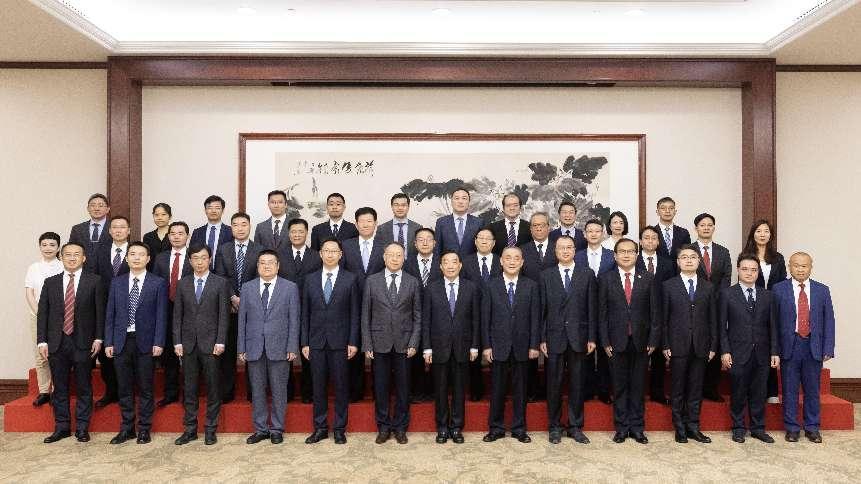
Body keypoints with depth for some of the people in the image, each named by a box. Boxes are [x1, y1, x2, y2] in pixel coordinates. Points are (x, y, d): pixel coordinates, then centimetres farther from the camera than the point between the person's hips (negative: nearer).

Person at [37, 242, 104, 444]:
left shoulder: (94, 281, 0)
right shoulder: (50, 282, 8)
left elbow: (100, 311, -1)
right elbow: (42, 313, 7)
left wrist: (98, 338, -6)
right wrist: (42, 341, 1)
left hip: (83, 342, -2)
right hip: (56, 343, 3)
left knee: (84, 388, 5)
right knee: (59, 388, 10)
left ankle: (82, 428, 15)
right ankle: (61, 427, 22)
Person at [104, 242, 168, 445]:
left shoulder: (158, 283, 1)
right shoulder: (117, 283, 10)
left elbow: (161, 316, -2)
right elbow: (110, 314, 9)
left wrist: (158, 343, -9)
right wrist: (108, 342, 2)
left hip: (146, 342, -3)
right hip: (121, 341, 3)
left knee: (145, 388, 4)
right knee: (124, 388, 9)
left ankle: (144, 429, 15)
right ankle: (127, 428, 21)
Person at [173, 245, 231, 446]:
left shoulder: (221, 283, 0)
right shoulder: (182, 284, 9)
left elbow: (224, 315, -3)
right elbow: (177, 315, 8)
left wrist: (220, 342, -10)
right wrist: (177, 342, 0)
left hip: (211, 343, -2)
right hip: (188, 344, 3)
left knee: (213, 388, 3)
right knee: (189, 389, 8)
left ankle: (210, 430, 13)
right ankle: (190, 429, 18)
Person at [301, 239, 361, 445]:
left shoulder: (350, 279, 0)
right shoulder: (310, 279, 7)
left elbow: (355, 313, -1)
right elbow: (305, 313, 7)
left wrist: (353, 342, -6)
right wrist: (304, 342, 2)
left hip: (340, 342, -2)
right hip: (316, 342, 2)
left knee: (341, 387, 4)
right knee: (318, 386, 8)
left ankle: (339, 428, 16)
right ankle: (320, 428, 20)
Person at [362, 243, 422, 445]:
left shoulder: (413, 283, 4)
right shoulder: (371, 281, 3)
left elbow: (417, 316, 4)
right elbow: (366, 315, 3)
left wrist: (414, 343, -4)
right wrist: (367, 344, -2)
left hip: (403, 343, 0)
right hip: (379, 343, 0)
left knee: (403, 388, 7)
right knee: (380, 387, 7)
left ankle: (400, 427, 21)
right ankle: (383, 427, 21)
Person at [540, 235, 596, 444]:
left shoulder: (587, 274, 4)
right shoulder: (546, 275, 4)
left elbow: (592, 308, 3)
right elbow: (542, 308, 2)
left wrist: (592, 338, -2)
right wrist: (542, 339, -3)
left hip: (578, 338, 0)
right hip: (554, 337, 0)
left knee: (577, 384, 8)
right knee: (553, 384, 6)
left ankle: (575, 427, 20)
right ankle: (554, 427, 19)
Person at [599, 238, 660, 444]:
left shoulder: (648, 279, 4)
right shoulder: (606, 279, 2)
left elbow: (655, 312, 3)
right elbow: (602, 313, 1)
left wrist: (653, 340, -3)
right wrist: (605, 341, -4)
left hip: (641, 342, 1)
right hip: (617, 342, 0)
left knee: (638, 386, 8)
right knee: (619, 386, 7)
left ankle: (637, 427, 20)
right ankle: (621, 427, 18)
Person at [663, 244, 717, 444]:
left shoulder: (709, 288, 9)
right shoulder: (668, 286, 2)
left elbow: (713, 319, 8)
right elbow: (664, 318, 0)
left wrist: (713, 346, 3)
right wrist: (665, 345, -5)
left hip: (700, 346, 2)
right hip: (678, 345, -2)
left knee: (696, 389, 7)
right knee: (678, 389, 5)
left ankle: (693, 427, 18)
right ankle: (680, 428, 15)